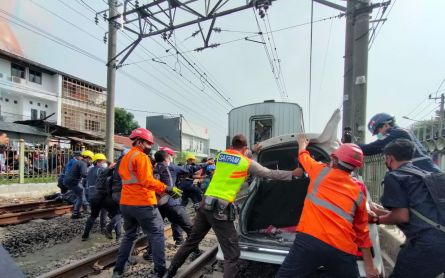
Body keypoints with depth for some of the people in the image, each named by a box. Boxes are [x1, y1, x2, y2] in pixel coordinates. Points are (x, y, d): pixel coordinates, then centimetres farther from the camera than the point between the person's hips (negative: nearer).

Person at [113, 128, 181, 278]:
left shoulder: (125, 158, 17)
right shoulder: (141, 156, -12)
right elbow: (147, 181, -23)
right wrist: (167, 189, -25)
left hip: (126, 203, 9)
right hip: (142, 203, -9)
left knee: (129, 235, 21)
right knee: (157, 234, 0)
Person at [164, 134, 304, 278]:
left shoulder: (221, 155, 13)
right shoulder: (247, 162, 0)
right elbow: (270, 173, 10)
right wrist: (293, 174, 23)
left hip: (205, 204, 6)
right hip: (221, 209, -6)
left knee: (191, 241, 23)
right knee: (231, 254, 3)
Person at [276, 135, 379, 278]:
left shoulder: (321, 172, 8)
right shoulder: (359, 191, 14)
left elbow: (303, 156, 29)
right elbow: (362, 230, 17)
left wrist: (302, 143, 51)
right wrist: (369, 266, 23)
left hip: (310, 240, -3)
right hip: (343, 250, 4)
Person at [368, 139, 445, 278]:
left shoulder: (394, 176, -4)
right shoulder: (423, 174, 22)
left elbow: (402, 216, -10)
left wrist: (376, 219, 8)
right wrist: (380, 211, 38)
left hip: (428, 243, -8)